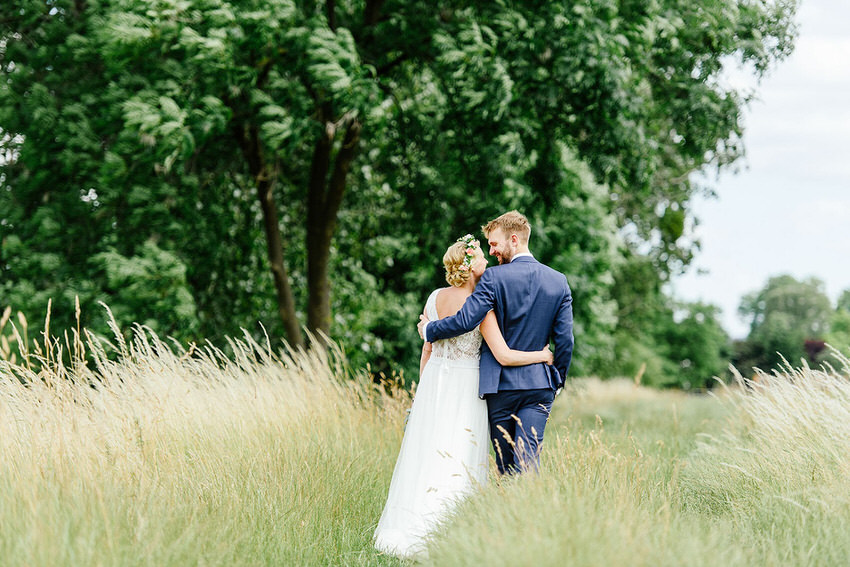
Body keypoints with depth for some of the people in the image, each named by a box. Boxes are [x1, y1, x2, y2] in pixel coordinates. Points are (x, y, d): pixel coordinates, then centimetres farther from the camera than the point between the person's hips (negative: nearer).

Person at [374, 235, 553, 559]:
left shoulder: (434, 298, 2)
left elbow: (427, 349, 10)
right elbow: (504, 356, -18)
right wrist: (542, 356, -3)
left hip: (434, 384, 6)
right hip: (465, 389, -6)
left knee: (427, 455, 11)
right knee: (459, 462, -1)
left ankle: (411, 530, 14)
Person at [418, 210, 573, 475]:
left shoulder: (493, 277, -9)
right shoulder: (559, 281, 4)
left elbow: (465, 320, -17)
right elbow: (565, 339, 5)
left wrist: (428, 329, 1)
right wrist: (558, 380, 17)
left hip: (501, 384, -2)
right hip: (540, 385, 3)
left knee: (506, 463, 9)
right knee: (528, 458, -4)